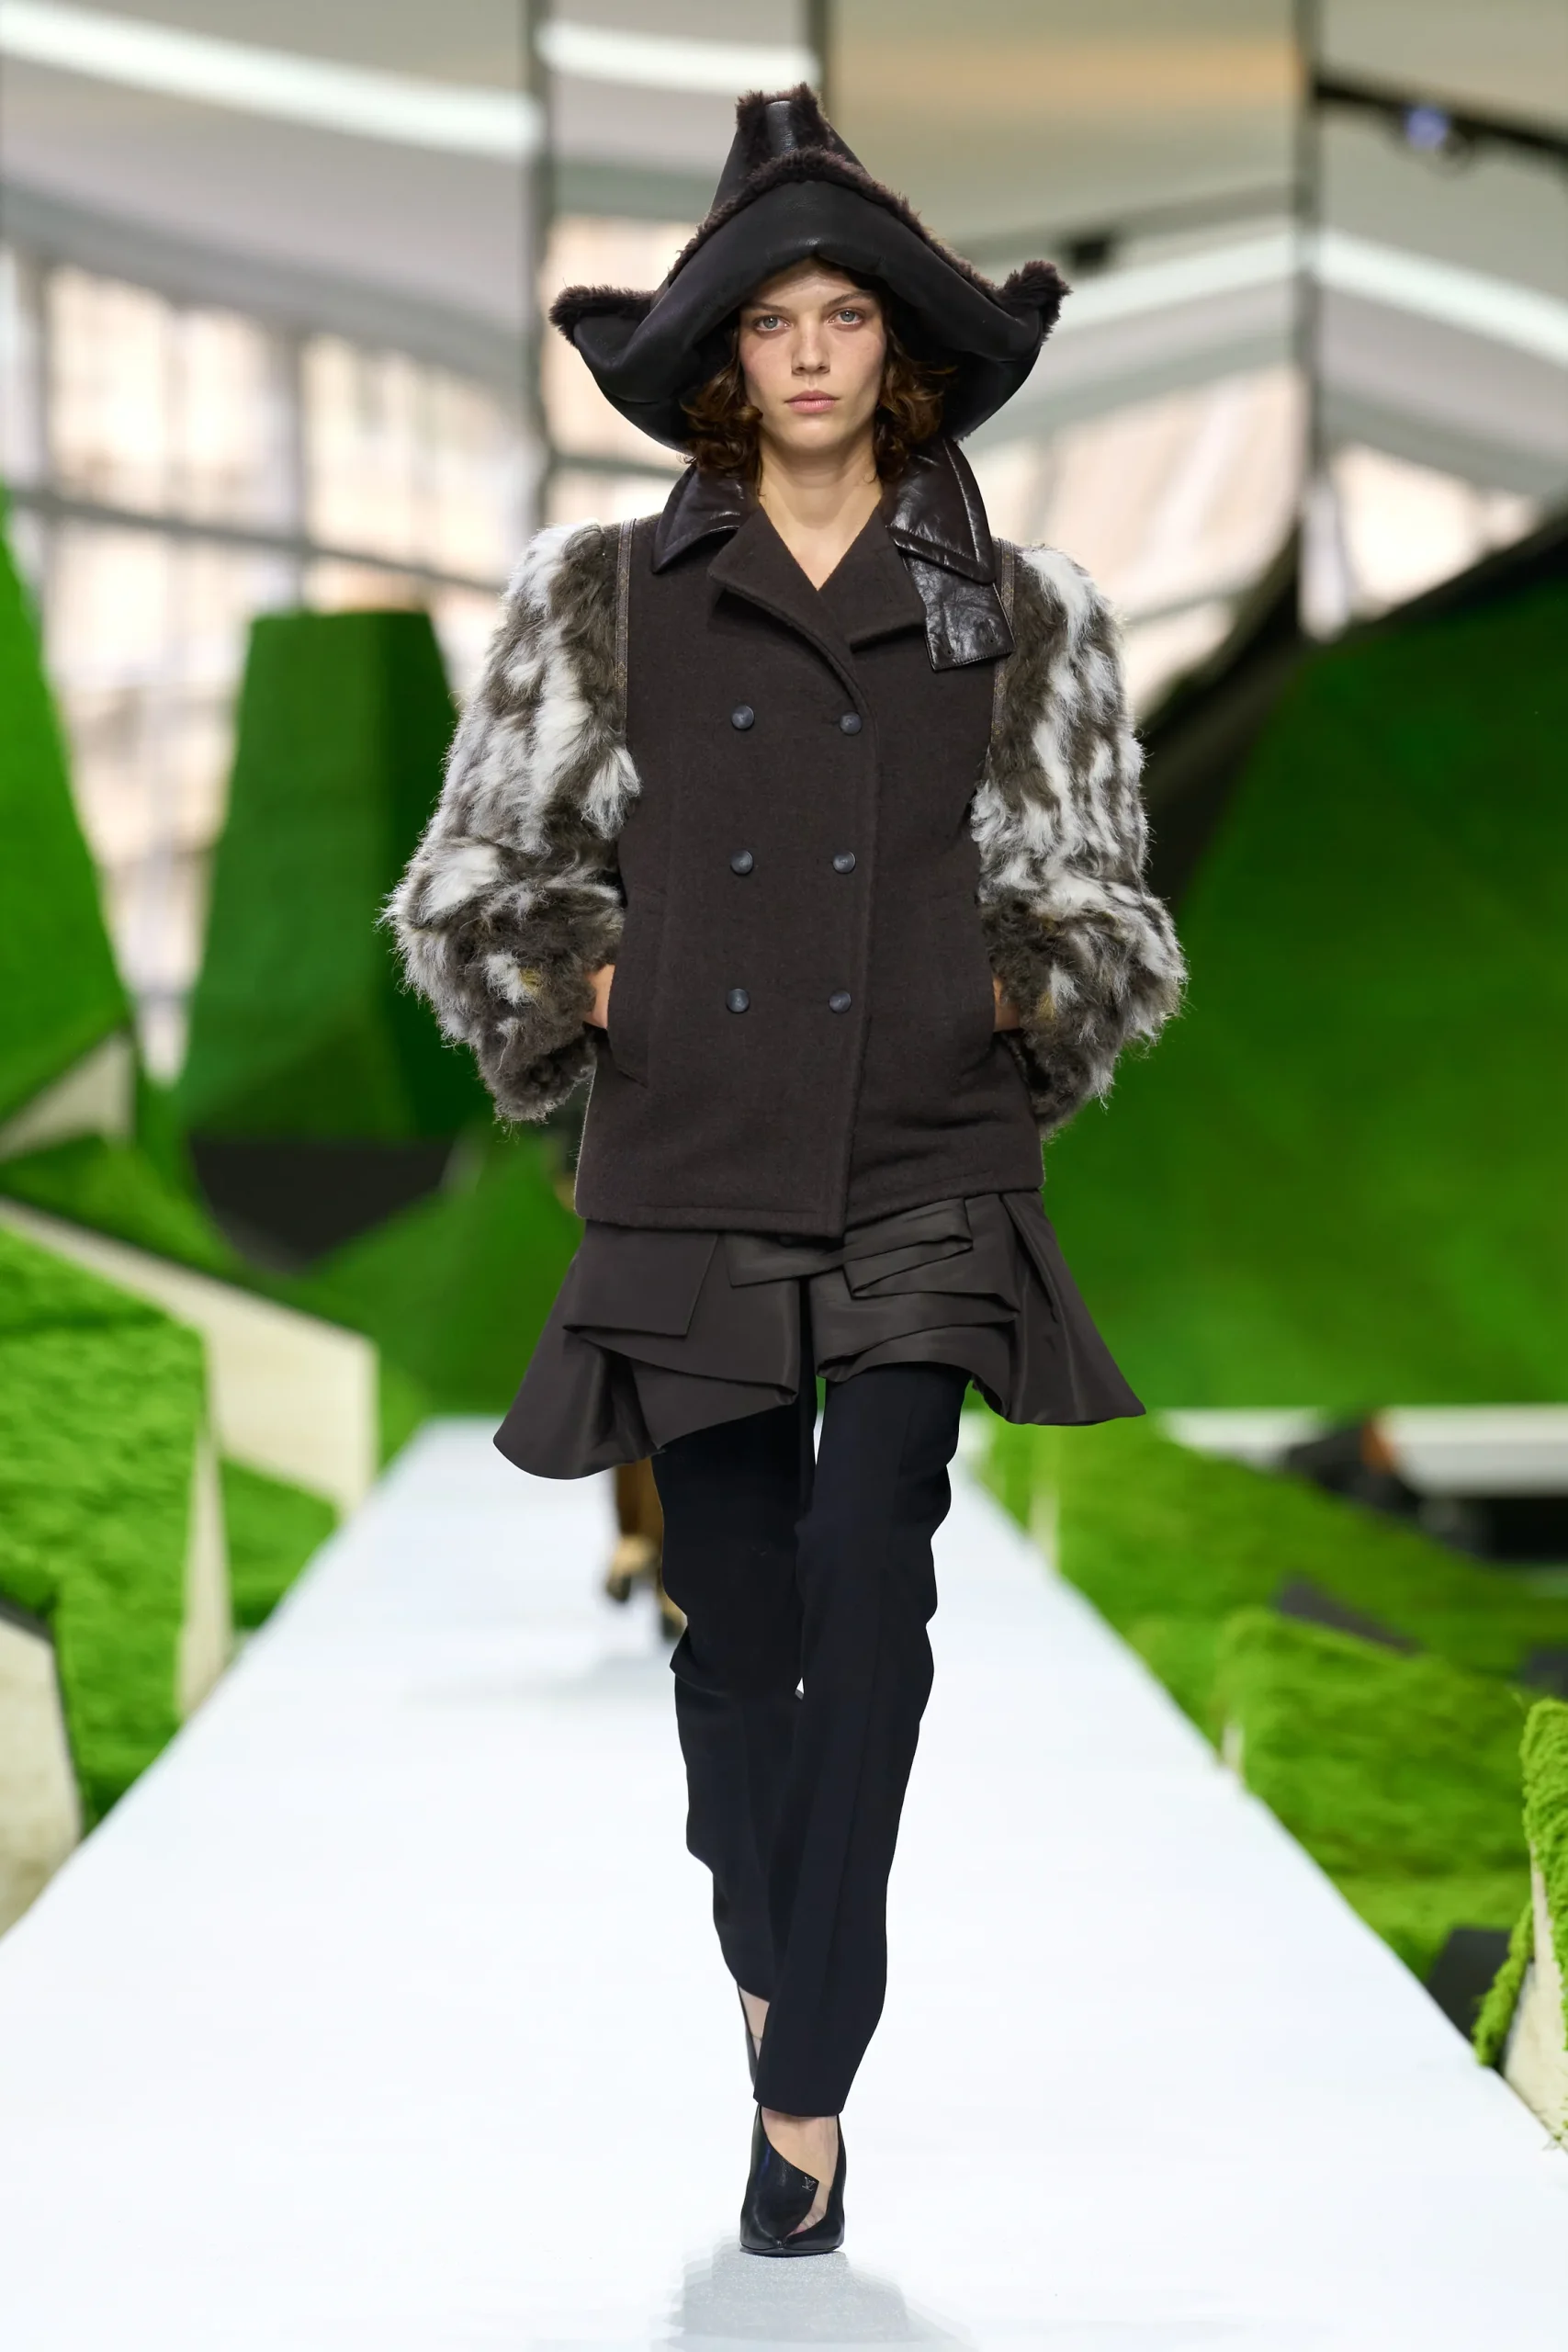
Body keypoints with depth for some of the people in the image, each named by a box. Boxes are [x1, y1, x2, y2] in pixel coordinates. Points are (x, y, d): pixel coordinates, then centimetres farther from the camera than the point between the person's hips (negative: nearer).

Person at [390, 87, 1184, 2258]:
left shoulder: (1020, 617, 7)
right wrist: (596, 1009, 1)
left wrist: (1003, 1007, -2)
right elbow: (466, 893, 13)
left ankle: (807, 2089, -14)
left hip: (930, 1176, -1)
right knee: (735, 1627, 6)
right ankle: (773, 1974, 32)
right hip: (696, 1175, 1)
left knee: (866, 1564, -18)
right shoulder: (604, 596, 7)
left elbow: (1103, 919, 15)